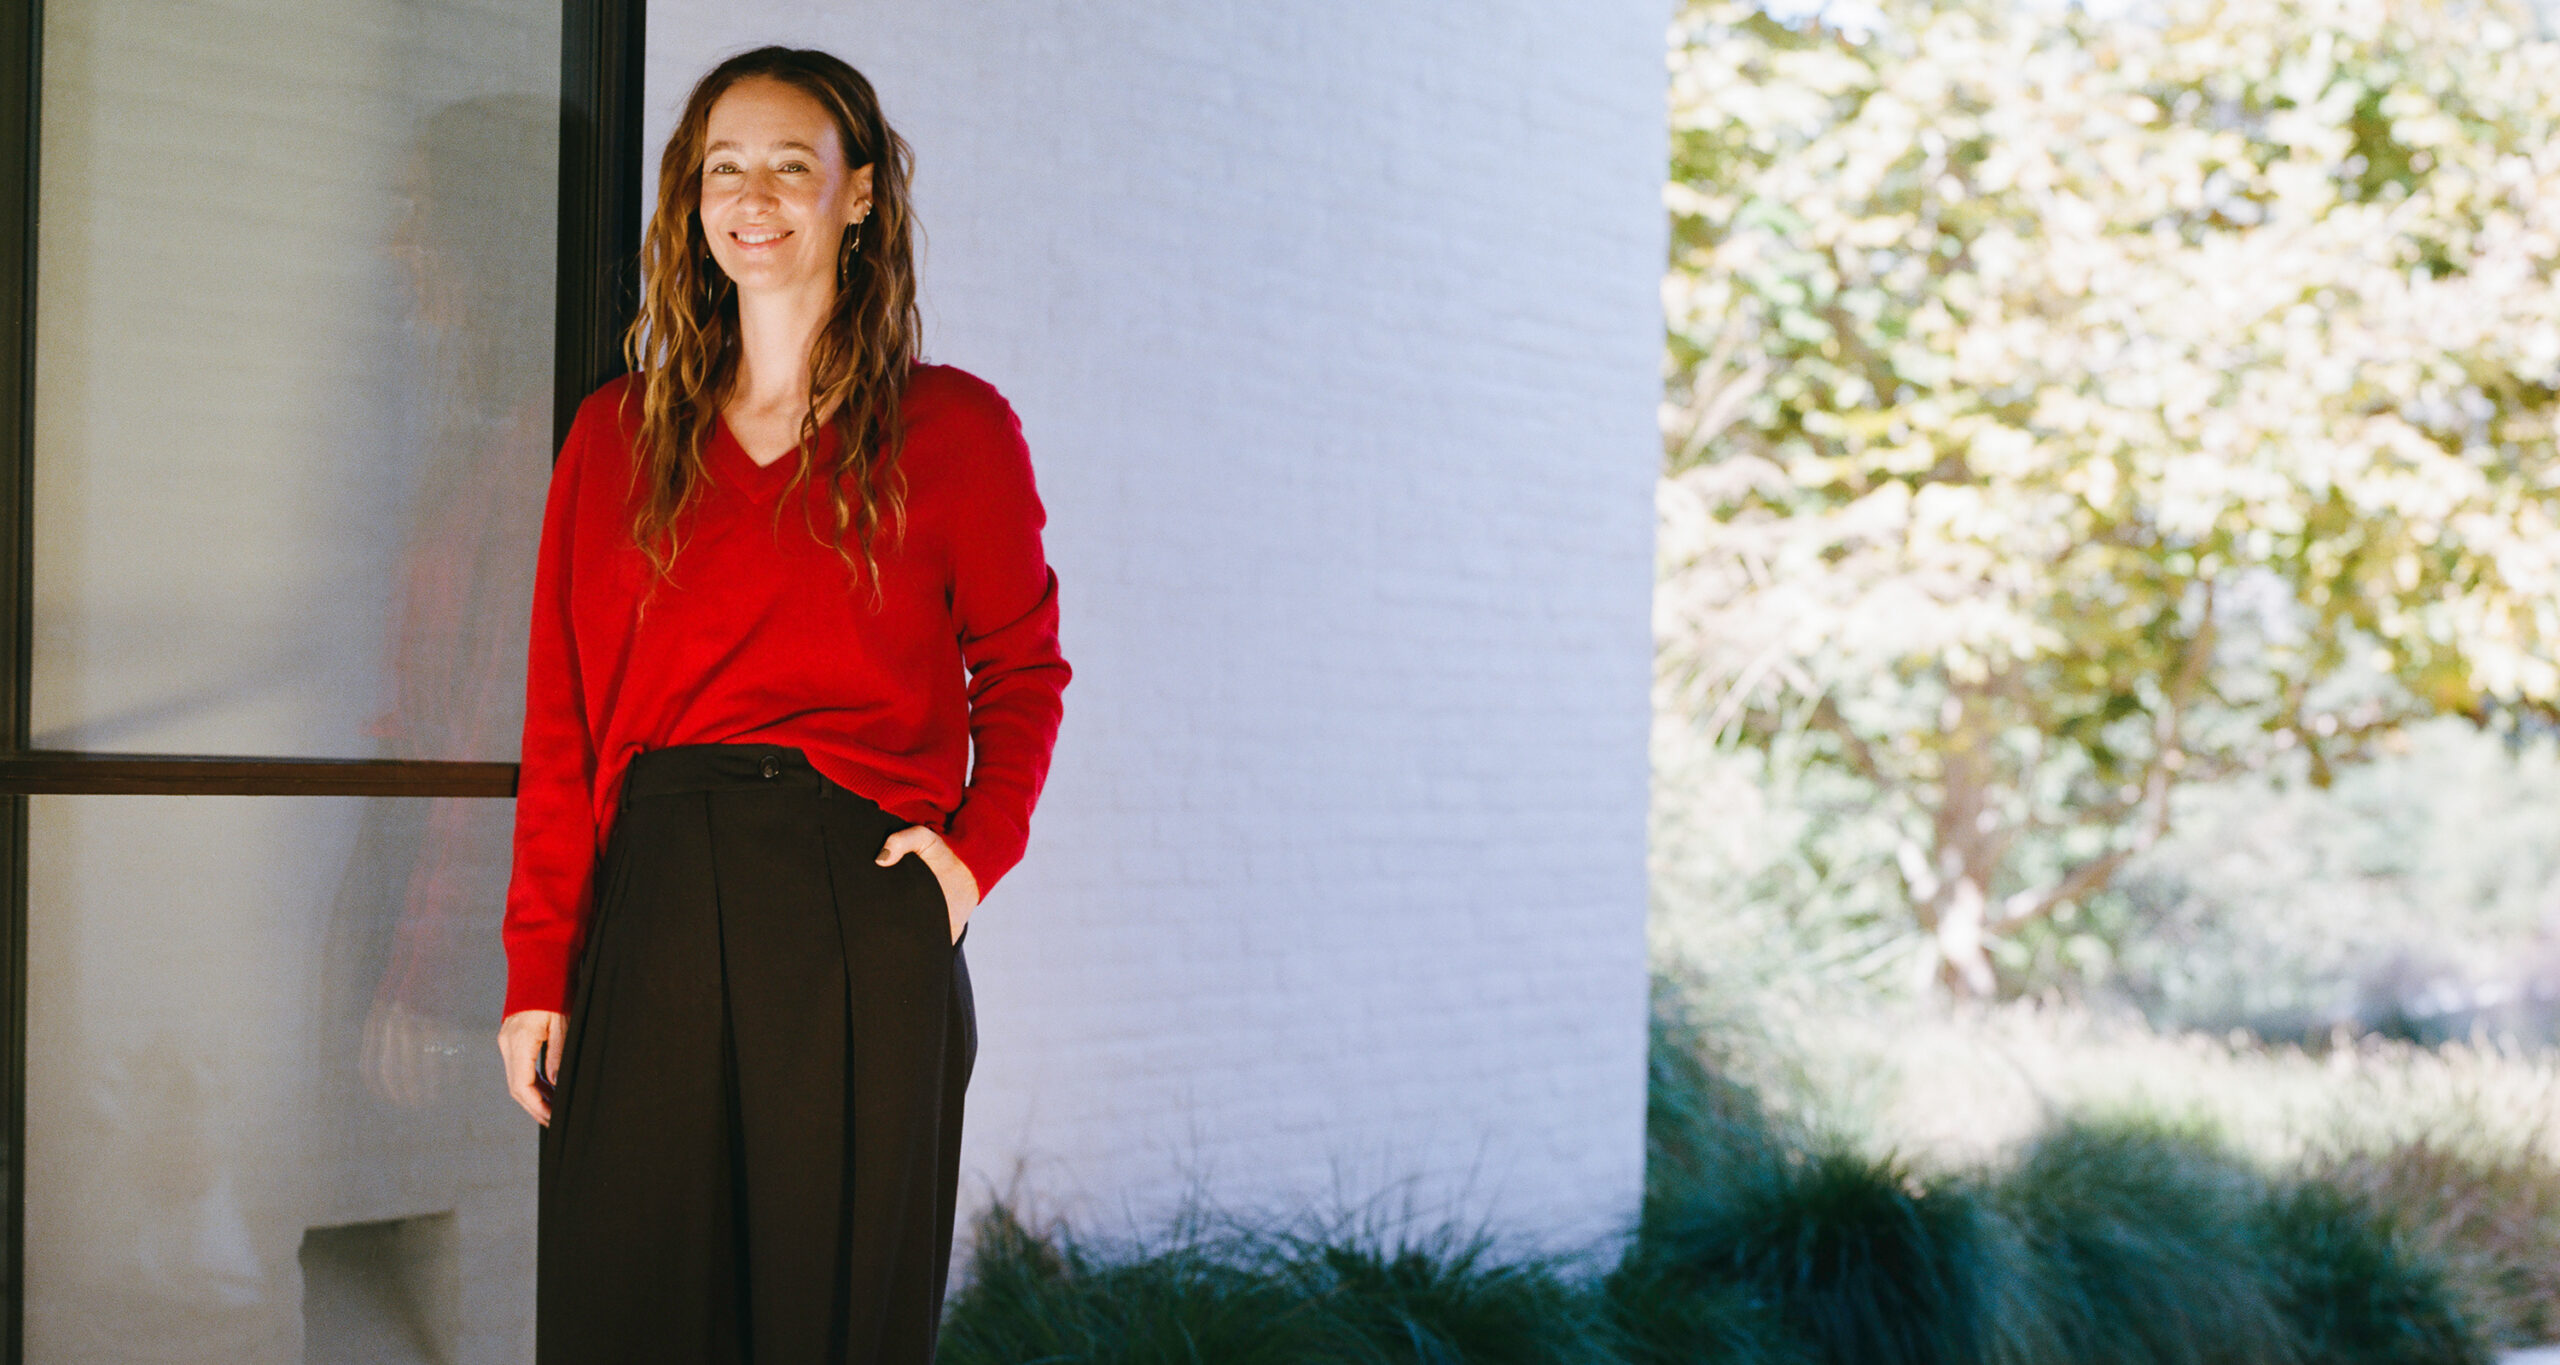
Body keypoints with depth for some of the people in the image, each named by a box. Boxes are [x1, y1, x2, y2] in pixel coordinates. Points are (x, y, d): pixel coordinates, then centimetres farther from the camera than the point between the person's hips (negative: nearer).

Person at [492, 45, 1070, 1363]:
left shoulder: (951, 428, 5)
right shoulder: (616, 436, 11)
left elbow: (1021, 671, 12)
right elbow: (561, 722, 8)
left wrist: (978, 847, -5)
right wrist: (538, 971, 2)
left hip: (861, 901, -2)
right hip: (655, 902, 2)